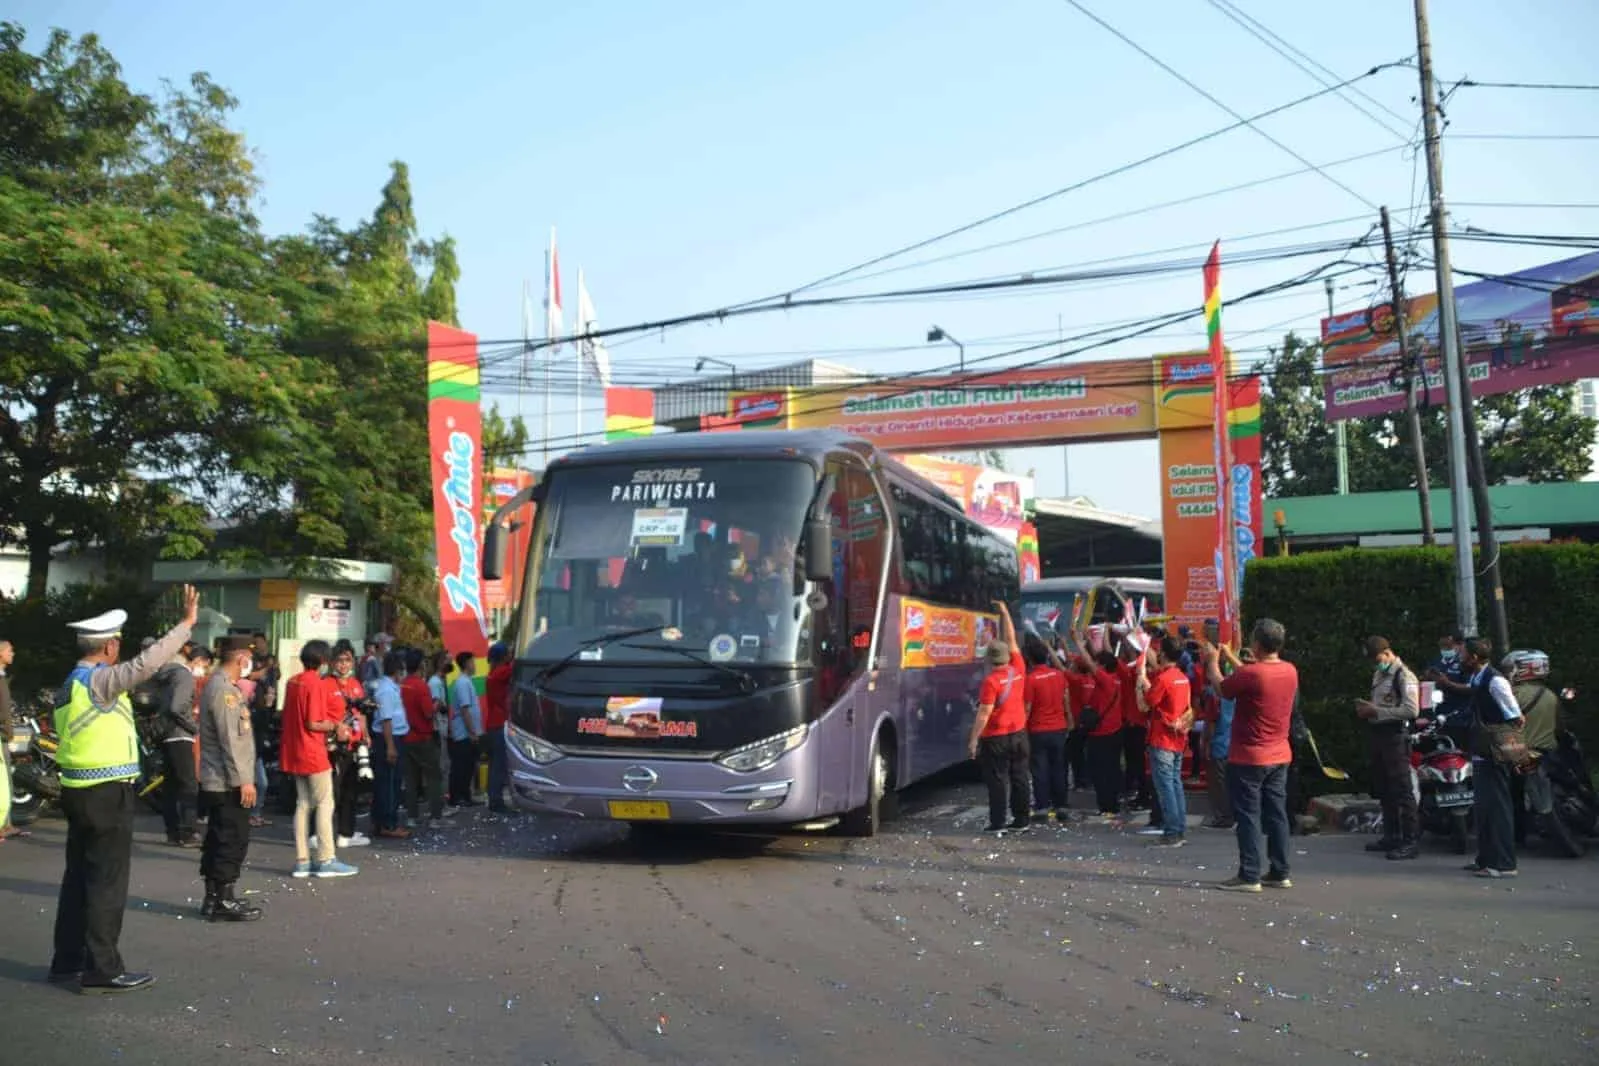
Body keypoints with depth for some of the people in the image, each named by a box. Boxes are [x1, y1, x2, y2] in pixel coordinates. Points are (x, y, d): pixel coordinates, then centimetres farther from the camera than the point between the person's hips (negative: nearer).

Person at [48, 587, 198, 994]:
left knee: (79, 876, 15)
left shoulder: (72, 682, 14)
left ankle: (68, 961, 22)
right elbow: (144, 664, -31)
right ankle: (101, 969, 1)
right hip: (106, 793, -10)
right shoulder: (99, 679, -17)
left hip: (80, 790, 10)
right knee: (107, 882, -4)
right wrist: (186, 624, -29)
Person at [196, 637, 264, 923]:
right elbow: (229, 740, -21)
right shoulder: (223, 689, -17)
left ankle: (213, 899, 18)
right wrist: (244, 780, -20)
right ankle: (224, 900, 0)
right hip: (228, 782, -10)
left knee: (218, 841, 13)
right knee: (233, 841, -5)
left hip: (217, 781, 10)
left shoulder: (222, 686, 15)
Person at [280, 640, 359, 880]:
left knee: (303, 804, 11)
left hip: (294, 753, 8)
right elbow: (313, 724, -20)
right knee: (325, 805, -1)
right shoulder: (318, 684, -16)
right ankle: (326, 861, 0)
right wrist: (336, 726, -5)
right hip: (313, 753, -8)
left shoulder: (293, 682, 9)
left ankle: (302, 861, 12)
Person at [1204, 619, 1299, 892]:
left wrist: (1213, 660, 12)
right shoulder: (1290, 672, 0)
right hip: (1280, 756, 7)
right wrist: (1229, 656, 24)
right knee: (1276, 814, 12)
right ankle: (1279, 873, 17)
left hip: (1248, 758, -7)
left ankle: (1249, 876, 0)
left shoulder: (1251, 673, -22)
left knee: (1248, 816, -1)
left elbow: (1221, 687, -5)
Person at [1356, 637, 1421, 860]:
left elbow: (1411, 710, -21)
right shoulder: (1378, 674, 17)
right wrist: (1367, 709, 6)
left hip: (1395, 737, -9)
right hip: (1377, 734, 9)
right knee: (1383, 789, 15)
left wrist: (1376, 711, -21)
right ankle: (1392, 836, 24)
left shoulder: (1404, 676, -11)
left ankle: (1412, 841, -5)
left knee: (1402, 791, -8)